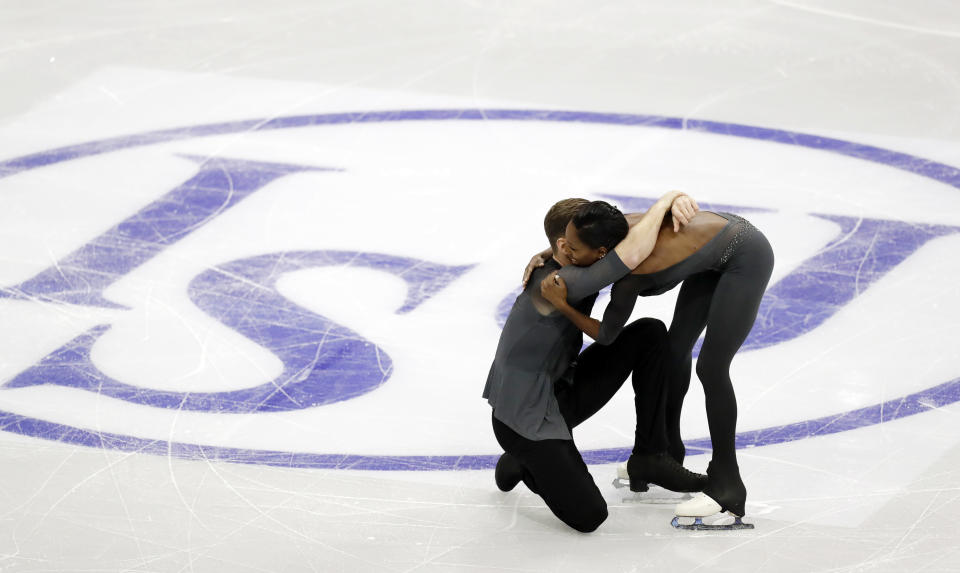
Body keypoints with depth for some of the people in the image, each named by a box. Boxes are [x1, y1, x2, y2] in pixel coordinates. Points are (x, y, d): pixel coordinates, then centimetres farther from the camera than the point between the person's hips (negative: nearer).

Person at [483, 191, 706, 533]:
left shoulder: (580, 269, -1)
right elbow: (633, 253, -42)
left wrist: (676, 202, -20)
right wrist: (666, 200, -27)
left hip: (564, 393, 9)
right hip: (526, 419, -9)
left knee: (650, 334, -6)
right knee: (587, 515, -18)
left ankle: (650, 456, 3)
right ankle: (523, 464, 13)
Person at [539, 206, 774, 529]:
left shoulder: (630, 274, -32)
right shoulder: (618, 229, -13)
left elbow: (606, 336, -17)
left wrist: (561, 306, -25)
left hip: (747, 257, -9)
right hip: (716, 253, 9)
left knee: (711, 368, -14)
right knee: (676, 348, 16)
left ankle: (727, 485, -7)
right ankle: (668, 456, 34)